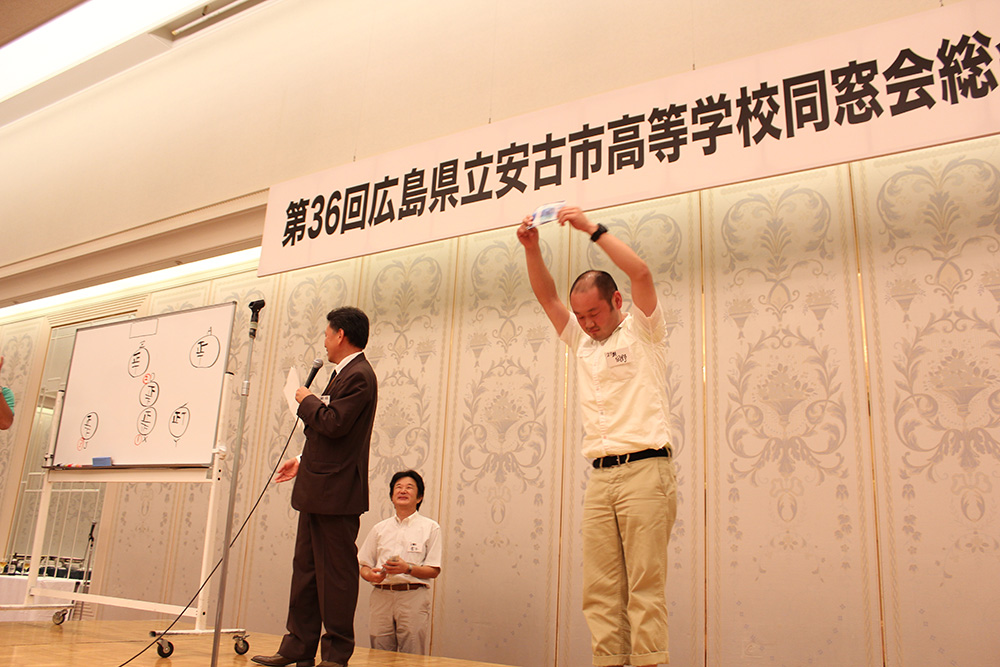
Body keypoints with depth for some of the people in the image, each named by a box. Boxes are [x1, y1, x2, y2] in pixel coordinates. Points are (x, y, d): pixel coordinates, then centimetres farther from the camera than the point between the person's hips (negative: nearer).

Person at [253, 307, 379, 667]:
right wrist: (304, 460, 21)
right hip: (317, 491, 11)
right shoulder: (344, 374, 20)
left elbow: (333, 424, -25)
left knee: (336, 573, -2)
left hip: (335, 493, -11)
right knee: (305, 569, 14)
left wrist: (307, 400, -9)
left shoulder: (359, 376, -14)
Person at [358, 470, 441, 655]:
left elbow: (434, 570, 0)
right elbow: (363, 566, 14)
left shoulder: (430, 527, 5)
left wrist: (408, 568, -16)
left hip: (413, 597, -3)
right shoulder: (380, 528, 15)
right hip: (381, 596, 3)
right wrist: (371, 575, -8)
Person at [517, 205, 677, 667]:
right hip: (600, 476, 5)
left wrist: (592, 229, -9)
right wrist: (531, 248, 2)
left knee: (645, 582, -6)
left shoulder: (642, 331, 6)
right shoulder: (580, 342, 21)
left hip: (644, 469, -5)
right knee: (600, 586, 1)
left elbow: (640, 273, -9)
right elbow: (545, 295, 15)